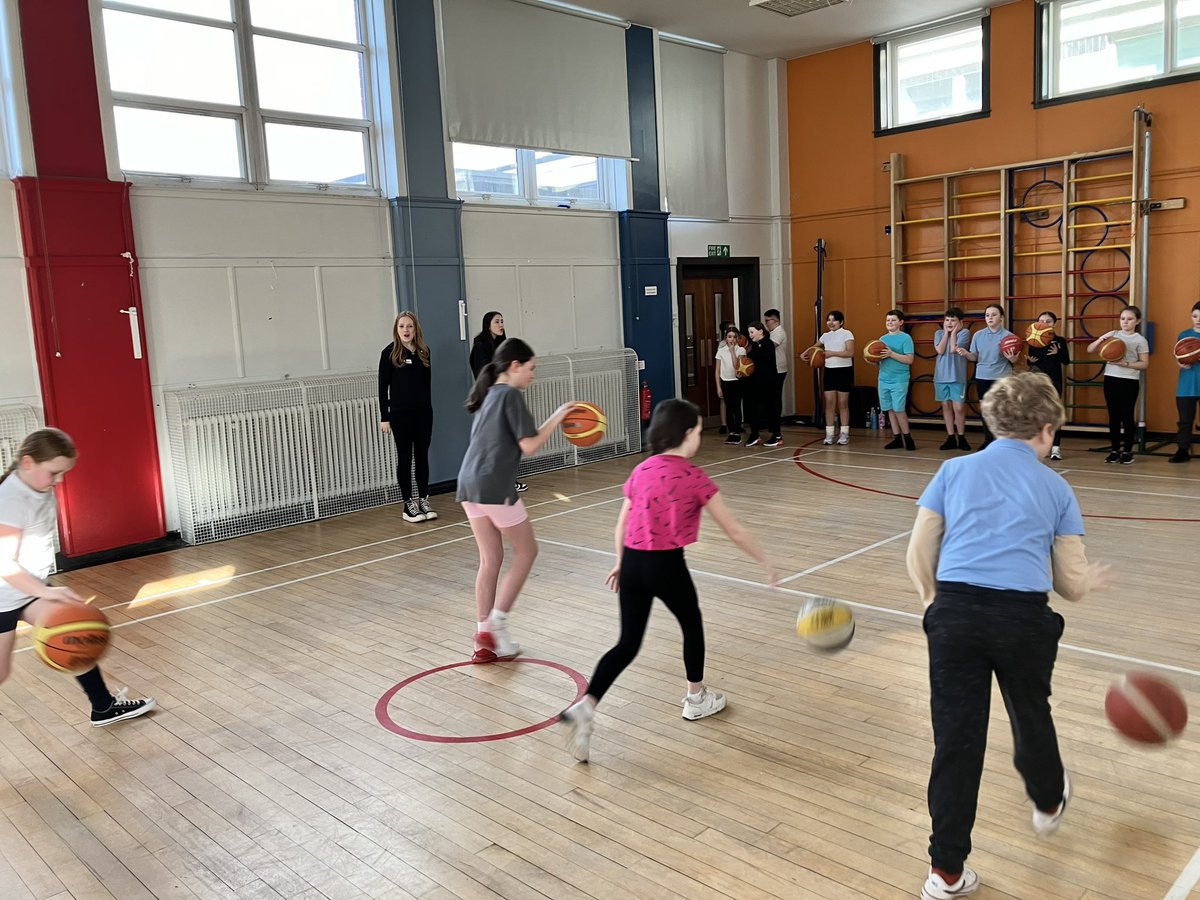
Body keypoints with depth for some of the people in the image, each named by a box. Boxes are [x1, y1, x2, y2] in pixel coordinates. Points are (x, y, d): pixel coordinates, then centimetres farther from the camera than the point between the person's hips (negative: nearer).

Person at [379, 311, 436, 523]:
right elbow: (383, 386, -5)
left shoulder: (424, 351, 5)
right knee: (405, 457, 3)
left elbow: (426, 382, 11)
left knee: (422, 456, 8)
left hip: (423, 412, 4)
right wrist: (384, 417, -8)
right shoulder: (390, 352, -5)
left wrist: (426, 406, 10)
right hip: (400, 414, -4)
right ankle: (408, 504, 10)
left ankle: (424, 500, 18)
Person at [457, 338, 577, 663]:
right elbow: (529, 445, -12)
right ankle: (495, 624, 5)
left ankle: (485, 638, 16)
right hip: (495, 487, -8)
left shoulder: (489, 395, 19)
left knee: (490, 559, 13)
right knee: (526, 551, 8)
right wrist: (557, 417, -2)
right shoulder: (511, 395, -8)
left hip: (469, 485, 8)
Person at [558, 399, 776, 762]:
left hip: (633, 563, 5)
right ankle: (697, 698, 40)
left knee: (628, 643, 11)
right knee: (692, 626, 23)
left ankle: (585, 706, -6)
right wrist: (765, 562, 8)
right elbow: (734, 530, -4)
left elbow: (622, 525, 14)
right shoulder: (693, 476, -8)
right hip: (667, 565, -5)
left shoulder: (641, 471, 7)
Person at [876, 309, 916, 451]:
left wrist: (891, 354, -22)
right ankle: (897, 438, 15)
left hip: (899, 380, -6)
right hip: (884, 379, 6)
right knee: (890, 410, 7)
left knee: (899, 409, -6)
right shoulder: (883, 339, 12)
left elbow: (909, 359, -13)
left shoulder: (905, 338, -6)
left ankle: (907, 437, 9)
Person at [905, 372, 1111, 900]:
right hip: (1025, 618, 0)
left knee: (956, 739, 7)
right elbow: (1071, 585, 10)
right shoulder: (1056, 488, 10)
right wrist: (1092, 581, 32)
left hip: (954, 613, 0)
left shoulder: (954, 471, 10)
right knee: (1031, 717, 27)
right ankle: (1047, 802, 56)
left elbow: (918, 559, 6)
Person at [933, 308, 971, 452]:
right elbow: (940, 350, -8)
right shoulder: (939, 333, 8)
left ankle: (961, 437, 10)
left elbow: (954, 349, -16)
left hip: (957, 376, -4)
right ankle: (951, 438, 16)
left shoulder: (964, 332, -4)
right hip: (941, 376, 4)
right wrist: (946, 332, -3)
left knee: (958, 407, -5)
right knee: (946, 406, 8)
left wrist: (953, 332, -7)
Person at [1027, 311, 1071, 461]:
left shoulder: (1060, 340, -1)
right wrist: (1030, 361, -15)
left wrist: (1058, 353, -21)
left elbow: (1066, 361, -4)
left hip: (1054, 380, -2)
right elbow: (1029, 363, 7)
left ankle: (1056, 447, -1)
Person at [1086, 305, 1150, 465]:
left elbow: (1145, 364, -6)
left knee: (1127, 416, 0)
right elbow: (1090, 350, 6)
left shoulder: (1140, 340, -3)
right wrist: (1101, 339, -12)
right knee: (1113, 416, 8)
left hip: (1129, 381, -3)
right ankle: (1115, 450, 16)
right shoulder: (1112, 335, 7)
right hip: (1110, 379, 4)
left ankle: (1127, 451, 10)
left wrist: (1125, 363, -18)